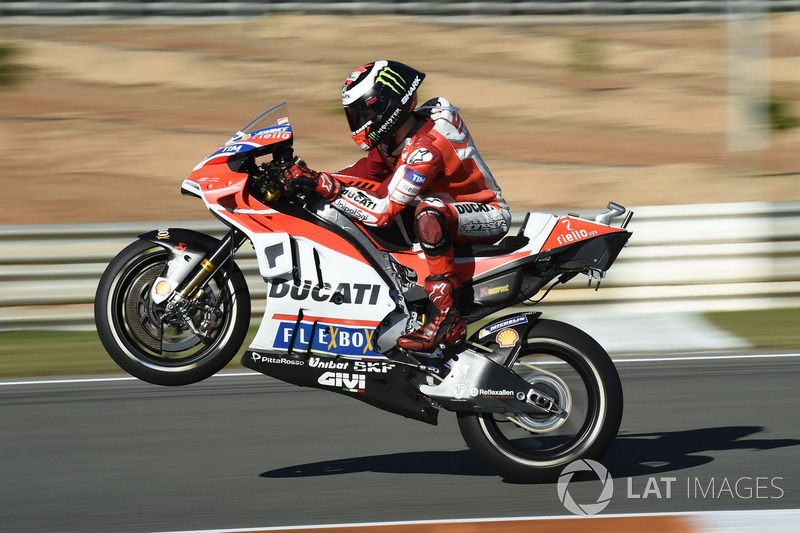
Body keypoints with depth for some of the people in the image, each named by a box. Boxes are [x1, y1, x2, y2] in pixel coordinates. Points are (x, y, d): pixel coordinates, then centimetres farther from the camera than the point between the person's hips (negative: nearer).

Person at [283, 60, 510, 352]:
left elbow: (383, 209, -34)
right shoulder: (396, 136, -1)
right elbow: (367, 170, 10)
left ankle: (447, 318, -35)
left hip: (488, 215, -10)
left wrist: (323, 184, -35)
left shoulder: (427, 147, -30)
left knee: (428, 213, -41)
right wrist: (310, 180, -6)